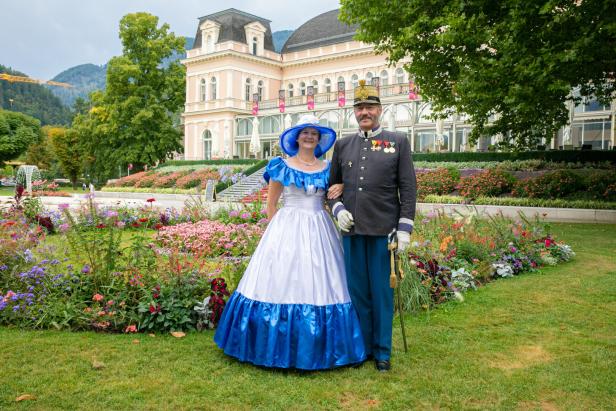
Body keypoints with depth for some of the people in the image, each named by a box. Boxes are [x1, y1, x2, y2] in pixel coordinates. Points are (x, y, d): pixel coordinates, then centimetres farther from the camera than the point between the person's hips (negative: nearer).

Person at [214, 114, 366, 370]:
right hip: (287, 231, -3)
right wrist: (280, 232, -4)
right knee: (282, 285, -1)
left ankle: (318, 348, 16)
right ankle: (280, 347, 13)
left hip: (319, 233, 3)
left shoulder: (327, 169, 10)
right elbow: (270, 204, 3)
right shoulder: (281, 166, 2)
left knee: (319, 287, 3)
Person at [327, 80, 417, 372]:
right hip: (352, 230, 3)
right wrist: (338, 209, -2)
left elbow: (408, 189, -1)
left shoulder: (398, 142, 3)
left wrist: (404, 229, -7)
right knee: (357, 290, 10)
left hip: (383, 230, -3)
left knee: (382, 291, 4)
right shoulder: (343, 145, 11)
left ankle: (382, 351, 18)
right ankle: (362, 346, 24)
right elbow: (332, 185, 17)